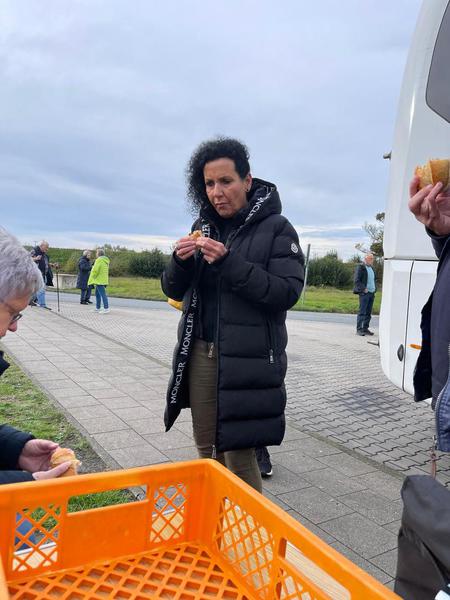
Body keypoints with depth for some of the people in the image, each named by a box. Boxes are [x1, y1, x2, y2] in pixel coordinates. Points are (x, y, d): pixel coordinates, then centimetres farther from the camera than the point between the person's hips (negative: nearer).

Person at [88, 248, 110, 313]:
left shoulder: (99, 260, -14)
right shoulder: (105, 261, 15)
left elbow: (95, 270, -19)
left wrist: (93, 278, -6)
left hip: (99, 280, -10)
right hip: (104, 280, 10)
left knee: (103, 294, -9)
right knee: (97, 294, 17)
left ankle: (106, 308, -10)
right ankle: (98, 308, 22)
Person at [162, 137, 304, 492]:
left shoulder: (276, 228, -4)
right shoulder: (205, 227, 10)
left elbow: (287, 292, -15)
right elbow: (174, 291, 11)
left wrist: (230, 263, -22)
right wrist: (181, 262, -11)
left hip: (248, 359, -5)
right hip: (200, 353, 5)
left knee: (239, 455, 1)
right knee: (207, 450, 14)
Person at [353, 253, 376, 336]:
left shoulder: (371, 268, 18)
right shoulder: (360, 267, -6)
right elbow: (357, 280, -12)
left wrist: (375, 289, 13)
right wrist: (363, 289, -18)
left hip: (372, 293, 8)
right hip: (364, 293, -8)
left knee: (368, 313, 8)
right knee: (362, 312, -8)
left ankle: (365, 329, 14)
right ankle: (359, 329, -6)